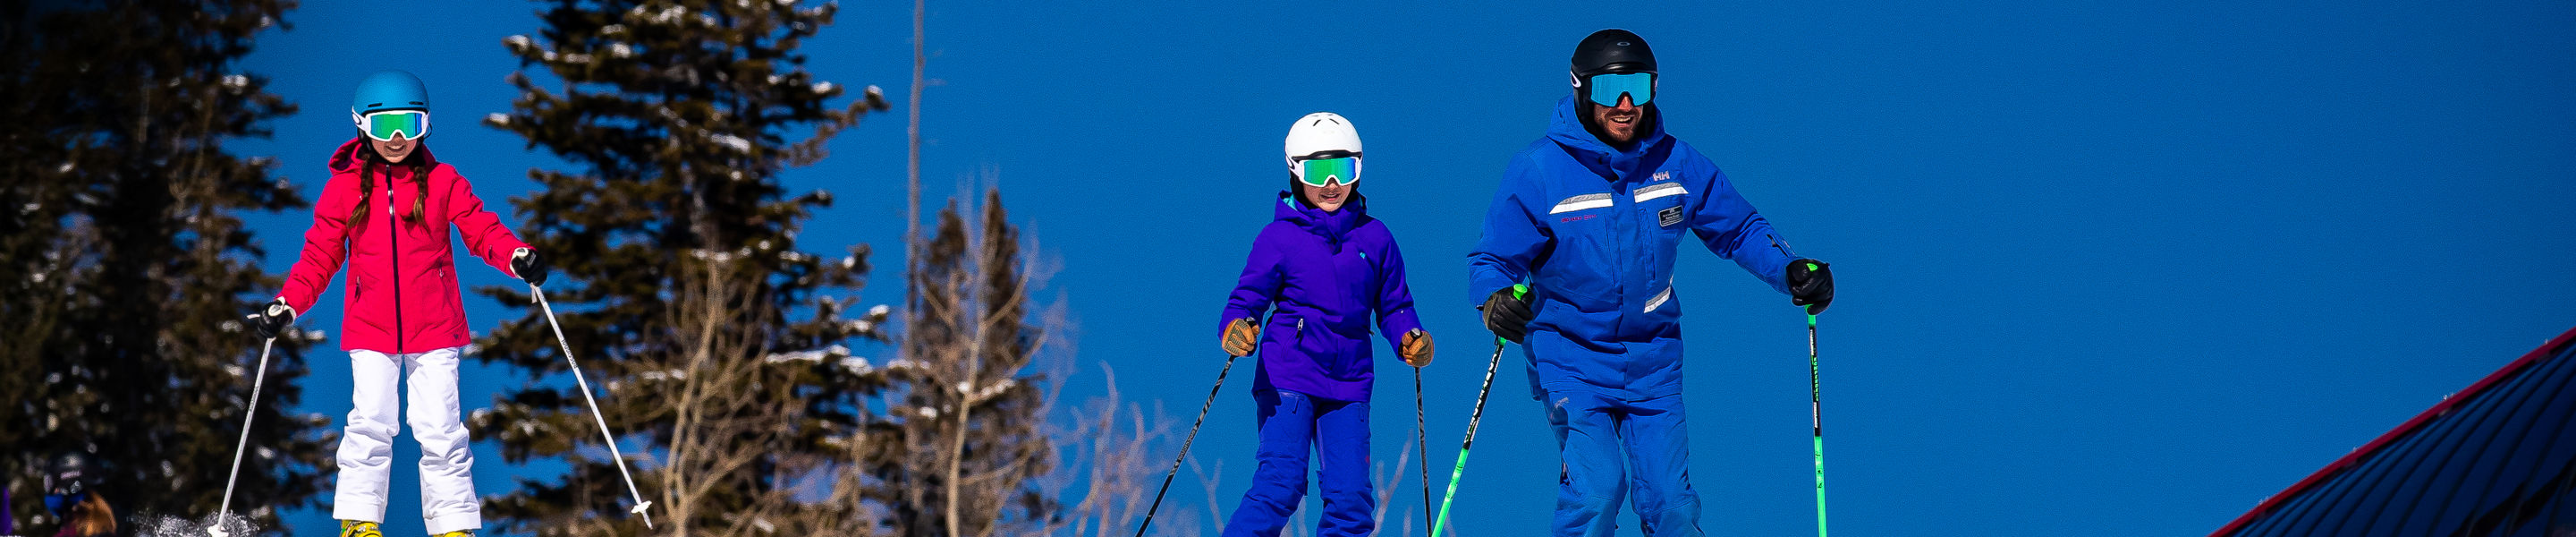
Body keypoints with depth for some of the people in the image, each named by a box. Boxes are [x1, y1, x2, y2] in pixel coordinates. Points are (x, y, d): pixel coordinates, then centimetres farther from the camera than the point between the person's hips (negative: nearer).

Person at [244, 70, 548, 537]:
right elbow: (319, 256, 9)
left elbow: (482, 230, -3)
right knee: (370, 424, -11)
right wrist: (287, 306, -4)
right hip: (370, 330, 0)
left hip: (434, 328, 0)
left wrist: (517, 257, -23)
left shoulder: (442, 182, 4)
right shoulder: (344, 187, 6)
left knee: (439, 430, -3)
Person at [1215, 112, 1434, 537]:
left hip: (1349, 385, 3)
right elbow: (1247, 299, -2)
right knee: (1281, 486, -16)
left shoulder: (1374, 238, 9)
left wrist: (1410, 339, -3)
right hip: (1287, 379, -3)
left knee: (1351, 497, -3)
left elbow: (1394, 305, 17)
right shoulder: (1279, 237, 0)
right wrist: (1236, 329, -24)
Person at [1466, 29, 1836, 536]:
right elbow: (1493, 259, -7)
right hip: (1570, 355, -3)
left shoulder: (1675, 162, -1)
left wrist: (1792, 271, -7)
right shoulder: (1537, 169, -10)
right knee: (1598, 486, -20)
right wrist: (1497, 299, -30)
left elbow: (1740, 229, 11)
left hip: (1652, 361, 3)